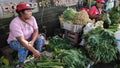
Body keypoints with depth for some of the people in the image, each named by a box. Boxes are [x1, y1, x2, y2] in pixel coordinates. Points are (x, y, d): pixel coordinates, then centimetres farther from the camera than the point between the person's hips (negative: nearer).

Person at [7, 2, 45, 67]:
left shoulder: (32, 18, -15)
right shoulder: (15, 23, -33)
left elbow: (36, 31, -11)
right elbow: (22, 41, -37)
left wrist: (32, 41, -31)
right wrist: (34, 51, -41)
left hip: (28, 39, 6)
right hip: (15, 41, -5)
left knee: (41, 38, -17)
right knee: (24, 47, -36)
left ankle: (37, 57, 1)